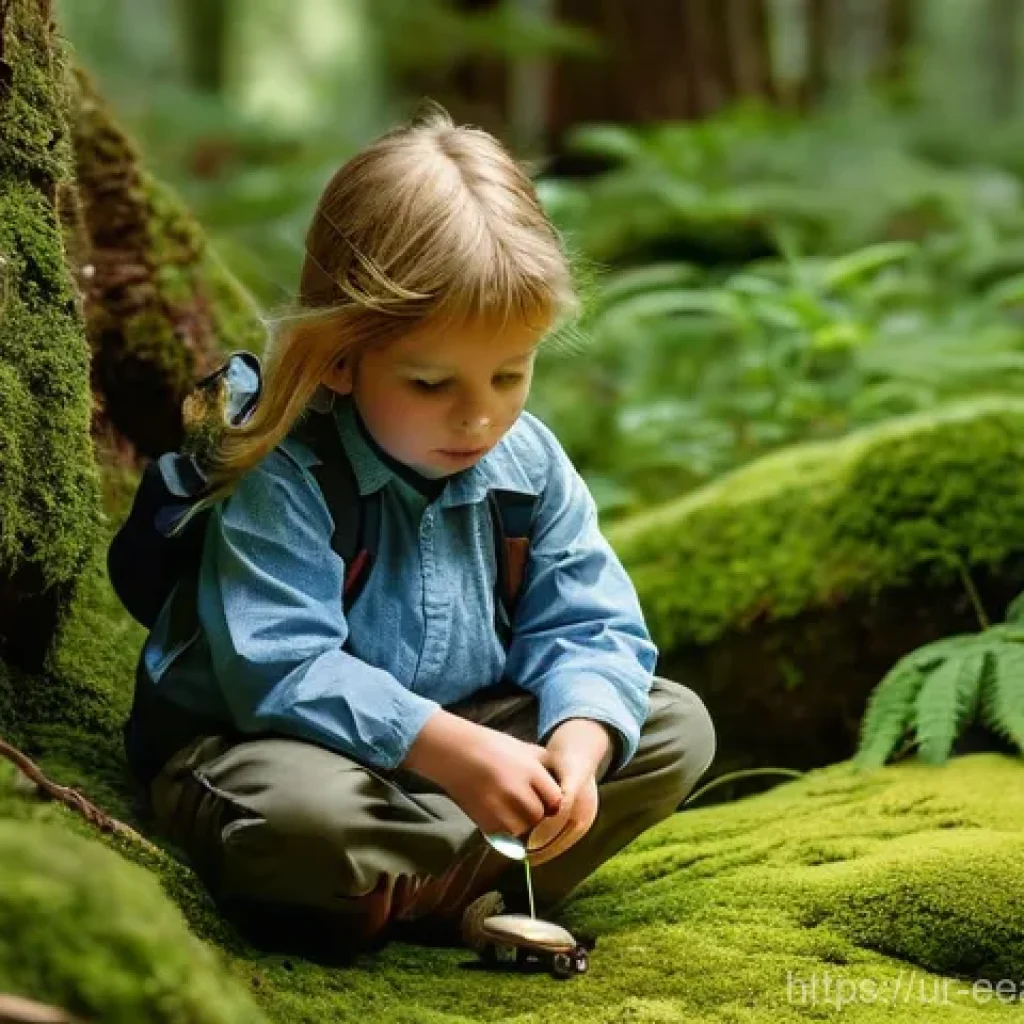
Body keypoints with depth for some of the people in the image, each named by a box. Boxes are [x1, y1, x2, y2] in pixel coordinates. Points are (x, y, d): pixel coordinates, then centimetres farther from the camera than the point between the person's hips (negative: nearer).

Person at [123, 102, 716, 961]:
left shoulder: (530, 464, -5)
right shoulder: (283, 480, -23)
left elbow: (591, 630, -5)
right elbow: (281, 671, -31)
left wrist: (579, 743, -27)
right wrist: (450, 752, -38)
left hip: (465, 735, 7)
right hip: (265, 744, -7)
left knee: (678, 726, -6)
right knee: (298, 812, -42)